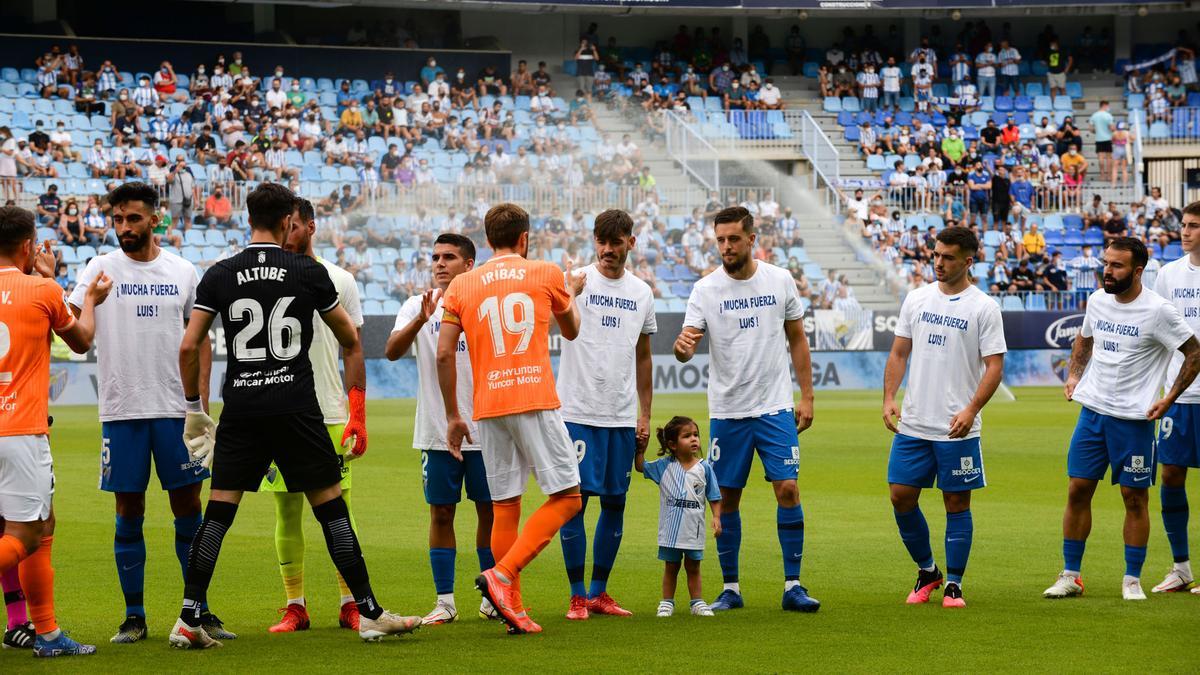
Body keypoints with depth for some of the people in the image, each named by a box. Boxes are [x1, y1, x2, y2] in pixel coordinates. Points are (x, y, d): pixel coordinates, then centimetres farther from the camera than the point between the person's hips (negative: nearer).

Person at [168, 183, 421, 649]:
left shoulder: (219, 275, 3)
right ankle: (369, 613, 6)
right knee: (331, 507, 5)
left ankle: (188, 619, 1)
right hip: (295, 406, -2)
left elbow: (188, 347, 0)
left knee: (218, 511, 5)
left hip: (241, 406, 2)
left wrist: (193, 408, 11)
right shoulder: (309, 272, 0)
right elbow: (350, 339, 11)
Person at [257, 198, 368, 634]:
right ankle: (295, 607, 8)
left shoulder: (339, 281, 4)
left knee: (339, 508, 0)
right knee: (287, 511, 2)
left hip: (331, 414, -1)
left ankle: (350, 605, 7)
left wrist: (357, 415, -3)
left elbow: (353, 351, 4)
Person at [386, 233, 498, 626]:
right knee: (441, 513, 2)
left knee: (490, 510, 5)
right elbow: (392, 352, -12)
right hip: (437, 430, 0)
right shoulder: (418, 306, 2)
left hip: (485, 428, 0)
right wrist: (420, 320, -28)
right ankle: (445, 602, 6)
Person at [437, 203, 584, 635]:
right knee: (566, 497, 2)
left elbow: (444, 354, 4)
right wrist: (572, 294, 44)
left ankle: (513, 608, 6)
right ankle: (502, 575, -14)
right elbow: (571, 330, 23)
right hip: (536, 403, -3)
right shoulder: (546, 274, 6)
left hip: (488, 408, 3)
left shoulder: (461, 285, 9)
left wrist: (452, 416, 12)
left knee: (505, 507, 9)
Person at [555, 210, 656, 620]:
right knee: (576, 498, -5)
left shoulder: (642, 293, 11)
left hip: (622, 417, 5)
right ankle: (577, 595, 3)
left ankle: (599, 592, 17)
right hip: (578, 412, -5)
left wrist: (645, 414, 14)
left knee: (615, 502, 7)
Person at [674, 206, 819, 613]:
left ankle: (793, 586, -1)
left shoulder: (780, 281, 2)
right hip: (727, 411, 0)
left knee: (787, 488, -8)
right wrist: (682, 347, -35)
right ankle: (730, 588, 14)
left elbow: (797, 340, 10)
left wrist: (807, 396, 6)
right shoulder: (705, 290, -2)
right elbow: (688, 344, -11)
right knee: (727, 498, 4)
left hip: (776, 408, 0)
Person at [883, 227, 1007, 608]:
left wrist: (971, 410, -20)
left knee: (957, 504, 2)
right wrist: (889, 398, -1)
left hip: (958, 430, -4)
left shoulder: (984, 308, -5)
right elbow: (899, 353, 12)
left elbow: (994, 365, -8)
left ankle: (953, 585, 11)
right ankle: (927, 572, 21)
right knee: (901, 496, 3)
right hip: (913, 424, 4)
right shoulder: (917, 299, 8)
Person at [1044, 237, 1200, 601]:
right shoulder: (1097, 301, 4)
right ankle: (1070, 576, 11)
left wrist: (1169, 399, -9)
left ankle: (1132, 579, 12)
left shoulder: (1158, 310, -13)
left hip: (1134, 417, -5)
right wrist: (1073, 375, 9)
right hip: (1092, 409, 5)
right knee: (1078, 490, 3)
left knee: (1135, 497, 2)